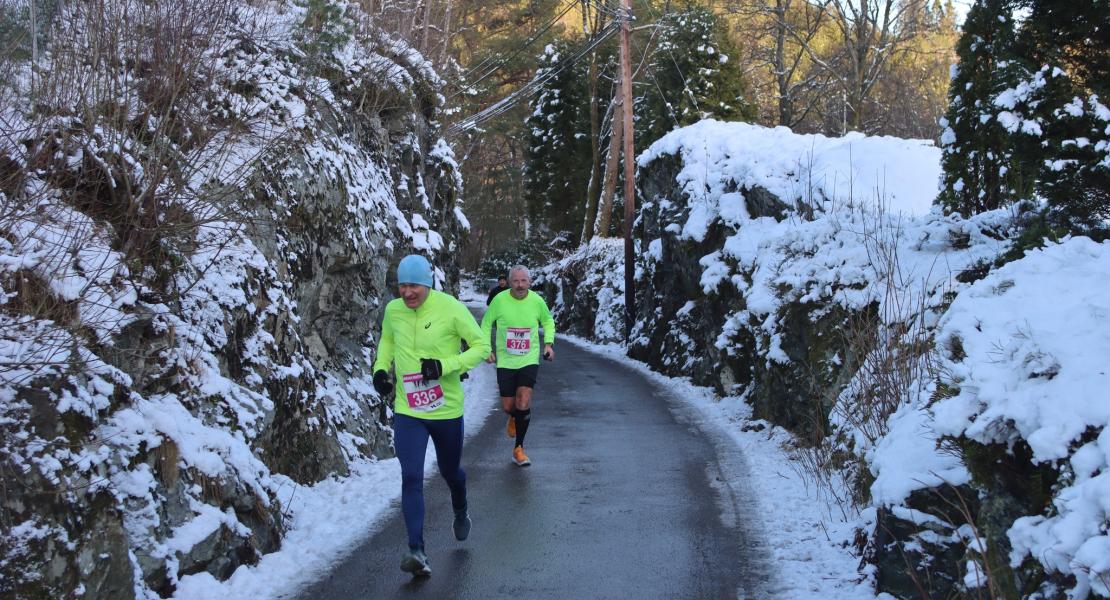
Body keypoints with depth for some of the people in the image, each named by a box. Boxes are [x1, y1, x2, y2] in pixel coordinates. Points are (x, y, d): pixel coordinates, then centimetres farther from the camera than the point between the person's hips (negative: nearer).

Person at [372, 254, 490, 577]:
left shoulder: (451, 308, -14)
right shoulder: (393, 310, -1)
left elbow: (481, 345, -9)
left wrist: (445, 366, -21)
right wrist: (381, 368, 2)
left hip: (447, 410, -1)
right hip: (407, 412, 2)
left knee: (450, 471, 19)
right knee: (411, 477, -13)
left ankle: (461, 514, 52)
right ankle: (417, 552, -15)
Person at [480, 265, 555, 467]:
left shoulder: (537, 301, -5)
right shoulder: (499, 300, -8)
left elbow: (548, 321, 15)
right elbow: (486, 324, 6)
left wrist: (549, 343, 1)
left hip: (529, 360, -1)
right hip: (505, 361, 1)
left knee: (523, 403, -14)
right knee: (508, 407, 5)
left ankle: (519, 448, -1)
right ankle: (514, 418, 44)